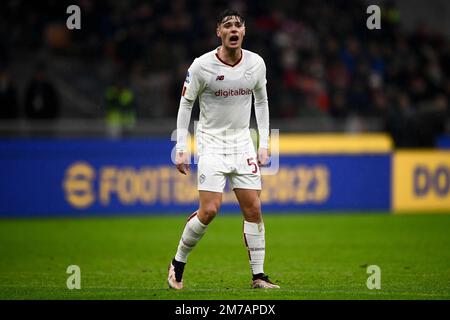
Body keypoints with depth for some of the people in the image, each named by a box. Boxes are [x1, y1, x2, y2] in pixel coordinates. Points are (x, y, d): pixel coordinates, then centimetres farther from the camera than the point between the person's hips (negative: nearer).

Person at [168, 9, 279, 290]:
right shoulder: (202, 66, -11)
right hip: (211, 144, -4)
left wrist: (264, 144, 9)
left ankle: (258, 275, 5)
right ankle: (178, 263, 8)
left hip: (243, 143, 4)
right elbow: (186, 104, -1)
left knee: (254, 209, -2)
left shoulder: (256, 63, -1)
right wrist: (182, 148, -5)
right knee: (209, 210, -13)